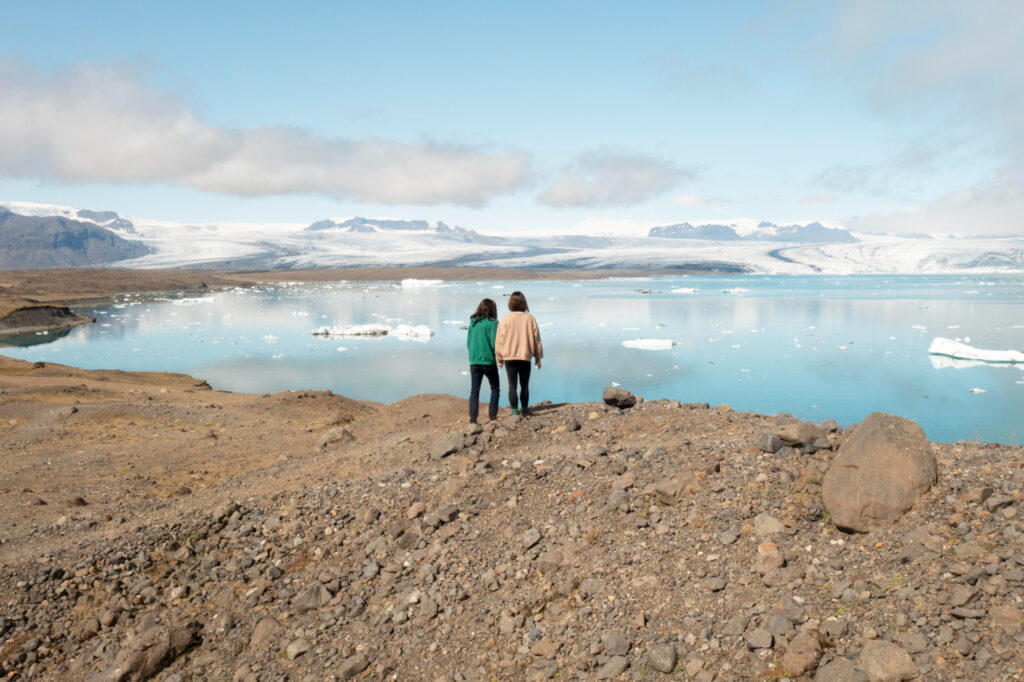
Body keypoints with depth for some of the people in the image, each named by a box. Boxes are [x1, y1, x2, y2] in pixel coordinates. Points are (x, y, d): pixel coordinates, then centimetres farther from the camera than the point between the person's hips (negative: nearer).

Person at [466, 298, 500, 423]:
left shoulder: (472, 323, 7)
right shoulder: (492, 323, -8)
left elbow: (468, 343, 9)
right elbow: (494, 344, -13)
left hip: (474, 362, 4)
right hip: (488, 361, -4)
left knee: (474, 390, 6)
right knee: (495, 389, 14)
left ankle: (472, 419, -2)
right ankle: (492, 415, 11)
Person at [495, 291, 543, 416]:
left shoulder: (505, 320, -5)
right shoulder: (530, 319, -3)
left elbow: (499, 341, -1)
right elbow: (536, 340, 3)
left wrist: (499, 359, 10)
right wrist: (538, 358, 12)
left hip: (509, 358, -1)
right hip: (526, 358, 1)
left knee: (512, 386, 4)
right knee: (524, 385, 13)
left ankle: (515, 411, 1)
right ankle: (524, 410, 21)